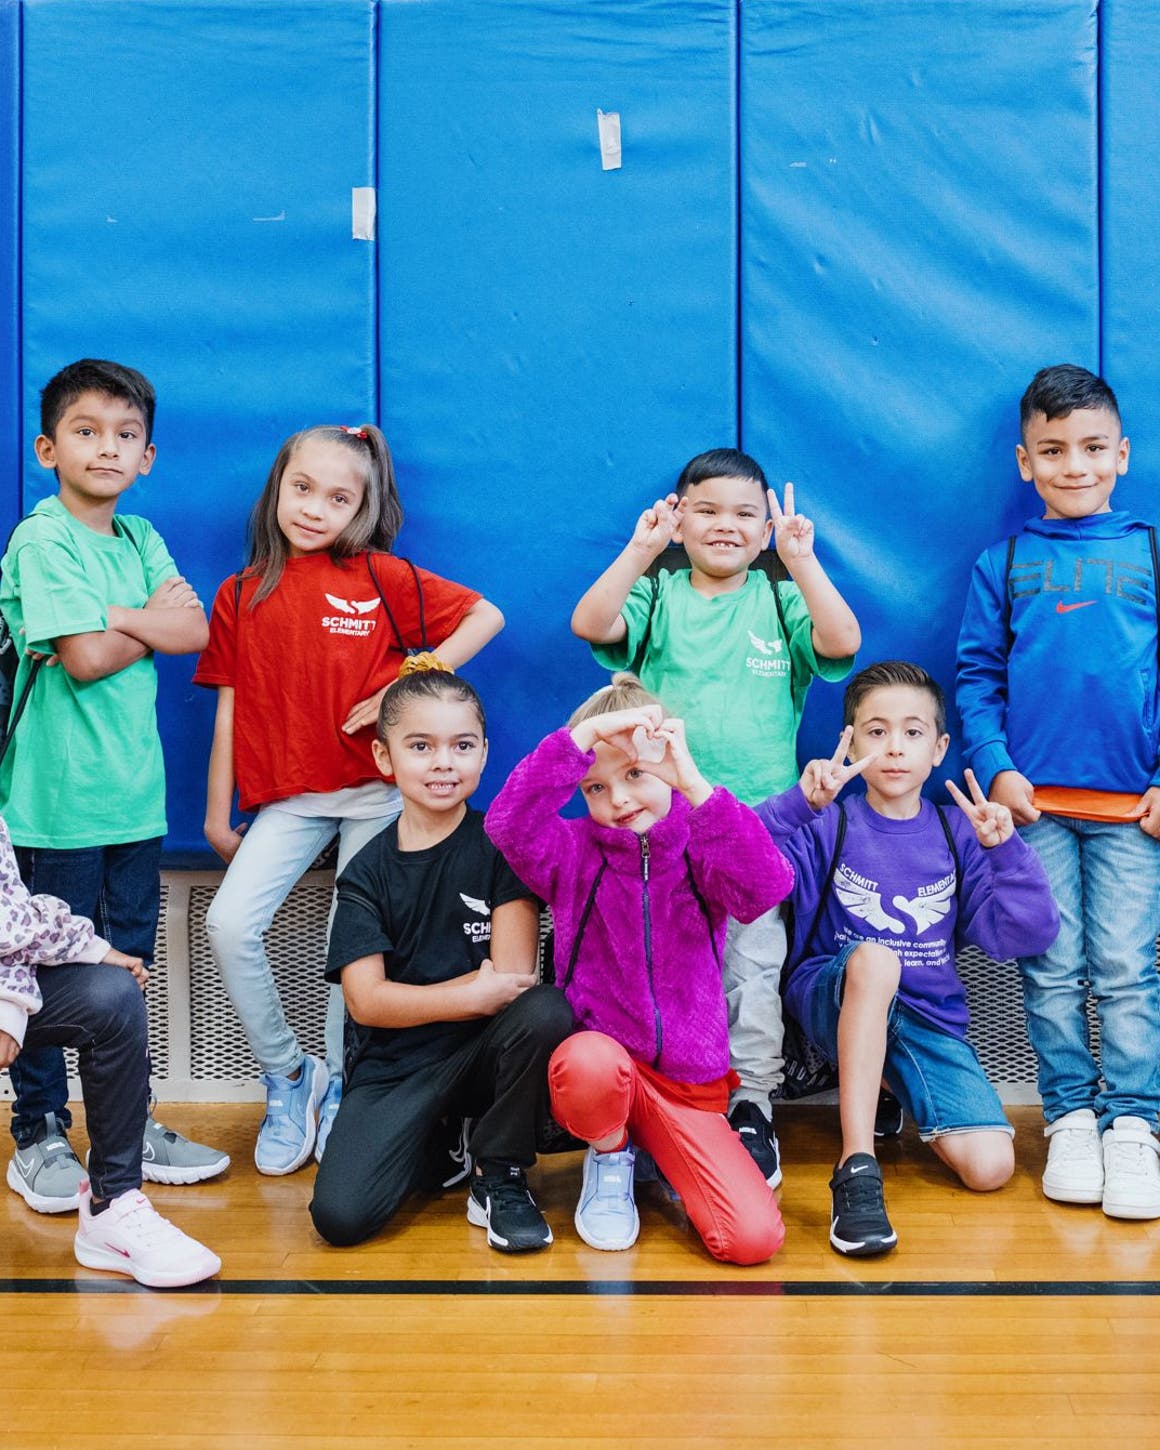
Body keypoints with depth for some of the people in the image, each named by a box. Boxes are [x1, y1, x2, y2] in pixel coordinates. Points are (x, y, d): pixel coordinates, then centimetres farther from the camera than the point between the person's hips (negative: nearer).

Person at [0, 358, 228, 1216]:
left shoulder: (139, 539, 11)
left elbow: (196, 632, -1)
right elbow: (85, 658, -17)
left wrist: (116, 615, -13)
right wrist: (153, 620, -4)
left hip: (135, 790, 6)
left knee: (126, 968, 14)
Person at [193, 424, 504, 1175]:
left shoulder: (380, 577, -1)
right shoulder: (240, 595, 6)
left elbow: (486, 615, -2)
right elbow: (230, 708, 7)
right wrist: (218, 812, 7)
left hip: (375, 788, -2)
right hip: (289, 795, 2)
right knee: (230, 924, -14)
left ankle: (338, 1087, 24)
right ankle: (287, 1074, 7)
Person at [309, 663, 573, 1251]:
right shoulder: (367, 871, 1)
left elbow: (513, 975, -9)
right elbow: (366, 1001, -9)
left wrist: (413, 997, -9)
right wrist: (473, 995, -19)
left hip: (483, 1050, 0)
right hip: (393, 1067, 1)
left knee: (546, 1011, -32)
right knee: (339, 1215, -20)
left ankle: (499, 1174, -7)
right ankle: (444, 1148, 14)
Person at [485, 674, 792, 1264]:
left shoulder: (700, 852, 0)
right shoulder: (575, 854, 1)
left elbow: (765, 888, -22)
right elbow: (508, 823, -21)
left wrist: (693, 784, -32)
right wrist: (585, 734, -28)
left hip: (689, 1082, 1)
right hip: (599, 1066, 0)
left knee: (754, 1238, -18)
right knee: (591, 1060, -39)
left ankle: (660, 1158, 15)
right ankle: (609, 1159, -1)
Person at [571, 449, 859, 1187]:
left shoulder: (783, 600, 6)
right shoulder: (657, 595, 5)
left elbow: (842, 643, -13)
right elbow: (590, 624, -14)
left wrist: (801, 559, -19)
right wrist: (638, 551, -20)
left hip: (760, 820, 0)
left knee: (755, 964, 1)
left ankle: (752, 1106, 15)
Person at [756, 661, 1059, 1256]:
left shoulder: (956, 834, 5)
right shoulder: (827, 824, -3)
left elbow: (1022, 933, -5)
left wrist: (1004, 850, -18)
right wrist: (798, 805, -35)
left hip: (927, 1016, 3)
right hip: (833, 999, -3)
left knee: (990, 1167, -16)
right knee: (873, 955, -38)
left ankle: (897, 1097, 18)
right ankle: (857, 1168, -35)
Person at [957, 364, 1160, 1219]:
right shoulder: (1003, 566, 8)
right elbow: (978, 677, 6)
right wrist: (996, 769, -6)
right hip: (1034, 801, 1)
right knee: (1052, 971, 5)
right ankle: (1071, 1120, 17)